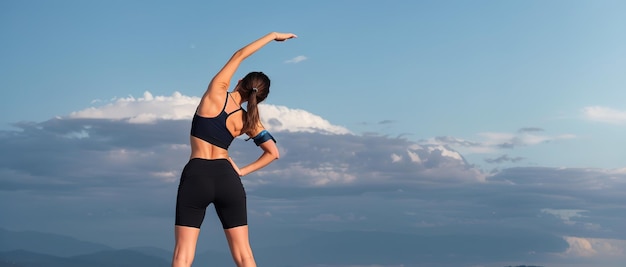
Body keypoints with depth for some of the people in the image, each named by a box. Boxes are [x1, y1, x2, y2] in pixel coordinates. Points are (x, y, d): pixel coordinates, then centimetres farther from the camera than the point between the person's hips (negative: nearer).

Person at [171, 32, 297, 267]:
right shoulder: (248, 120, 5)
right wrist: (243, 171, 9)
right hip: (227, 179, 3)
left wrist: (273, 35, 16)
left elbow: (239, 55, 7)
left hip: (196, 177, -3)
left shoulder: (217, 93, -3)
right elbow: (273, 153, 7)